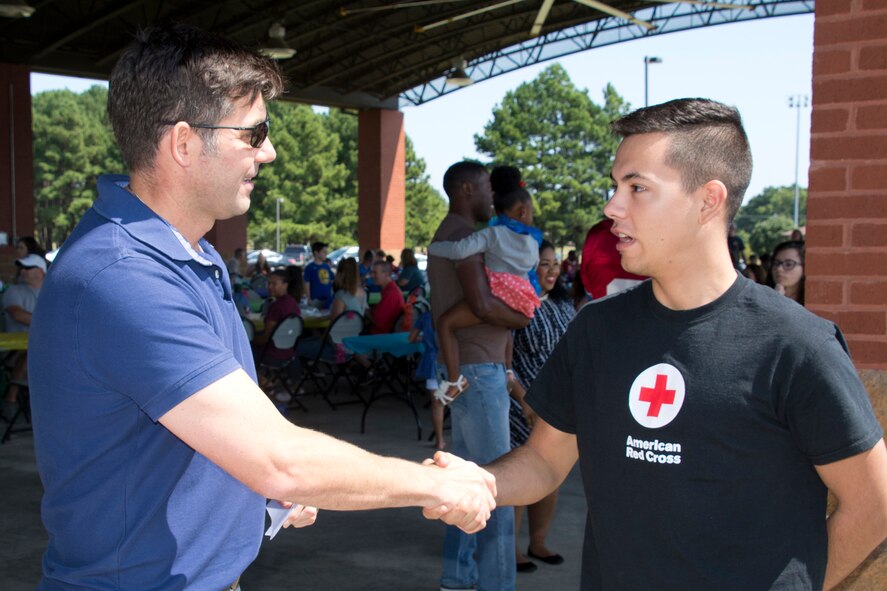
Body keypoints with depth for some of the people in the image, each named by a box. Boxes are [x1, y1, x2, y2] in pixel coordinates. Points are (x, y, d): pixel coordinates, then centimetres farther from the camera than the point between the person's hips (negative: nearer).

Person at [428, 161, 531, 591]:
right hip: (477, 369, -10)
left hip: (465, 367, 10)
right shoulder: (463, 234, -14)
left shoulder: (449, 234, 19)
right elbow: (482, 305, -23)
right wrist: (521, 318, -6)